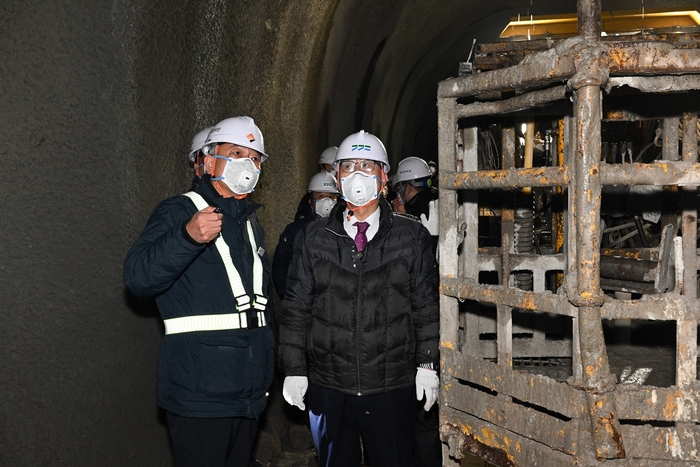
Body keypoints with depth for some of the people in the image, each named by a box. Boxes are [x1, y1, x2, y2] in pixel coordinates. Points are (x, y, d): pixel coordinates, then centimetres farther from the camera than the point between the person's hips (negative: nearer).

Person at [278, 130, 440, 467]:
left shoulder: (411, 237, 3)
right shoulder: (313, 238, 5)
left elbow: (427, 305, 4)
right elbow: (295, 308, 5)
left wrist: (427, 364, -1)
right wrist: (294, 370, 1)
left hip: (392, 388, -1)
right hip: (327, 387, 1)